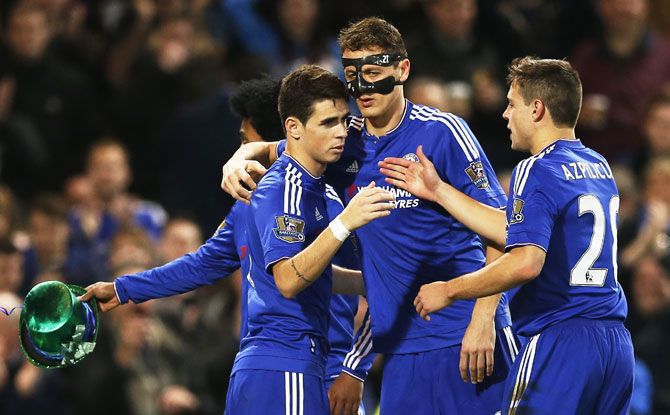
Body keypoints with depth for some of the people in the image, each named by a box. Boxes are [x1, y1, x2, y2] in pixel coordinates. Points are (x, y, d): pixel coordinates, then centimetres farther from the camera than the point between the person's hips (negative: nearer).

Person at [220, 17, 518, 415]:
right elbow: (269, 151, 26)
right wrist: (239, 161, 1)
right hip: (403, 346, 5)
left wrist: (483, 320, -16)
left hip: (465, 337, -5)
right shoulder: (346, 143, 9)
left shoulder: (441, 131, -7)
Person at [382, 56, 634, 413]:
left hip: (560, 341, -8)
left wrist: (449, 290, -11)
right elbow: (516, 232, 21)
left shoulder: (537, 171, -10)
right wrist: (438, 191, 25)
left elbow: (525, 262, -22)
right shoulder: (599, 167, 17)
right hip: (617, 342, 8)